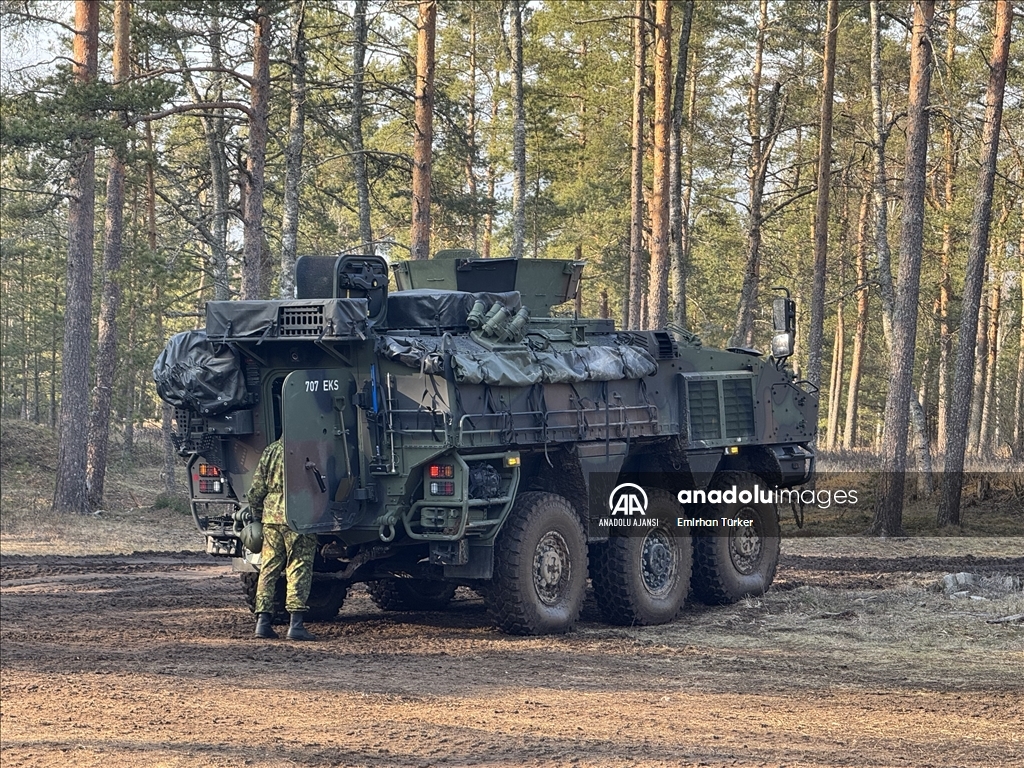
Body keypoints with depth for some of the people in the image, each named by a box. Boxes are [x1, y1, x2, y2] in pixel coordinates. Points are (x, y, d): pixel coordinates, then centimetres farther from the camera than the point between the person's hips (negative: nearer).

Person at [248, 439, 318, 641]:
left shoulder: (270, 451, 12)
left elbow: (255, 491, 13)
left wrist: (259, 516, 25)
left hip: (271, 518, 5)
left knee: (268, 569, 10)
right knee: (299, 569, -2)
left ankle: (263, 622, 7)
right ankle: (296, 624, -8)